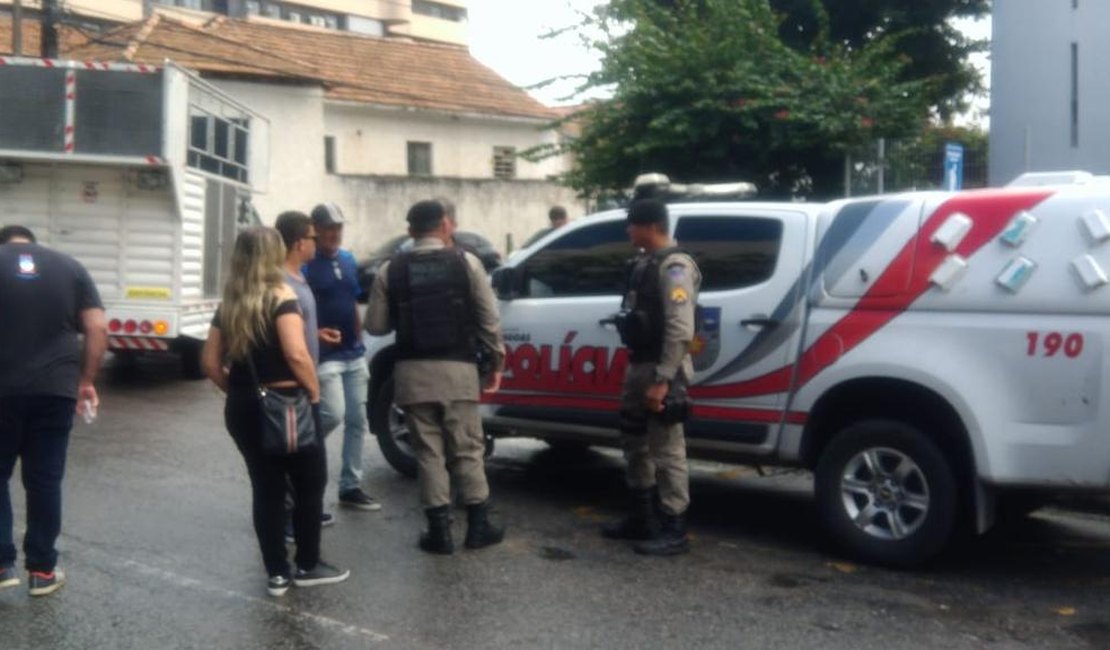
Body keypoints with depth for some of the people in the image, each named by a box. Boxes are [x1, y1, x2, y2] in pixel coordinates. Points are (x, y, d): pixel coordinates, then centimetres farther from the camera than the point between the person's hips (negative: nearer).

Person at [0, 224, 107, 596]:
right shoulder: (70, 267, 8)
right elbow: (98, 329, 0)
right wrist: (86, 381, 6)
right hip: (56, 390, 2)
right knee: (44, 480, 9)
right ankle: (42, 570, 15)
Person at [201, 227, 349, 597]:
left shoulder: (229, 304, 8)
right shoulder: (281, 296, -11)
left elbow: (210, 363, 8)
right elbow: (297, 355, -22)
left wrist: (237, 392, 17)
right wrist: (314, 392, -9)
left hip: (242, 410, 6)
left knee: (266, 488, 12)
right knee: (310, 484, 10)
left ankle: (276, 574, 17)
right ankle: (308, 566, 17)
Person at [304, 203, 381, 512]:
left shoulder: (349, 261, 11)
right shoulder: (306, 265, -9)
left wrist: (360, 345, 15)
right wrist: (316, 334, -28)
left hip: (354, 355, 7)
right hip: (325, 356, -7)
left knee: (357, 421, 7)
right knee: (333, 415, -18)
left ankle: (350, 487, 16)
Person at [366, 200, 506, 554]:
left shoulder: (391, 270, 2)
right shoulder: (465, 262, -1)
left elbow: (376, 325, 4)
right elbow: (488, 318, 0)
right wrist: (496, 361, 11)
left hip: (412, 371, 1)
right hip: (457, 368, -1)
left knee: (428, 451, 8)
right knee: (467, 448, 9)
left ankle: (440, 530, 10)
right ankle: (478, 524, 16)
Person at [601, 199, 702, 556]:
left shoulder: (674, 267, -15)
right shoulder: (646, 264, 14)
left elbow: (681, 331, -22)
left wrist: (662, 380, -24)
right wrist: (640, 370, 16)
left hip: (661, 370, -10)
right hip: (639, 366, 10)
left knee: (667, 450, -4)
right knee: (635, 444, 18)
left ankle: (673, 531, 5)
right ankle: (642, 518, 31)